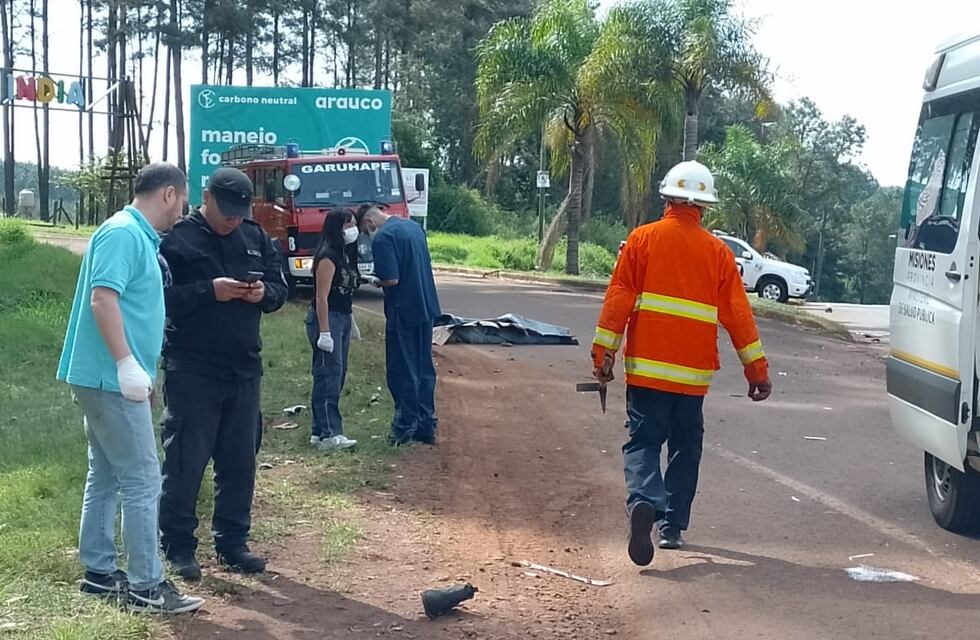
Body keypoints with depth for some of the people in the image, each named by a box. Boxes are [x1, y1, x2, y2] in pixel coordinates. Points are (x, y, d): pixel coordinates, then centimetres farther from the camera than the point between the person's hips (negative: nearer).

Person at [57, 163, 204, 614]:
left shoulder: (138, 235, 16)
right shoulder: (124, 233, -15)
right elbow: (102, 298, -25)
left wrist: (141, 370, 27)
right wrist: (127, 364, -27)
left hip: (105, 379, 11)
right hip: (112, 378, -11)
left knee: (106, 477, 14)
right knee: (142, 481, -7)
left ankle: (98, 572, 22)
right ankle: (146, 587, -3)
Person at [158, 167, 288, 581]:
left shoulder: (255, 238, 11)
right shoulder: (176, 239, -6)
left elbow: (280, 287, 13)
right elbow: (161, 298, -13)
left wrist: (265, 293, -9)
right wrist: (209, 292, -23)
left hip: (244, 369, 5)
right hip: (191, 371, -5)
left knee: (240, 461, 10)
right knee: (186, 461, -1)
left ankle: (232, 542, 21)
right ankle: (178, 547, 9)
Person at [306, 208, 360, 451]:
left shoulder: (345, 254, 13)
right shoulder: (328, 257, -16)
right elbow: (322, 297, -19)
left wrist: (350, 321, 18)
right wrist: (324, 332, -22)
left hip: (342, 318, 10)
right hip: (327, 319, -10)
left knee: (338, 376, 11)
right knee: (328, 376, -9)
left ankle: (320, 431, 17)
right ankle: (329, 434, -9)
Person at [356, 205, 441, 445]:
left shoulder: (382, 238, -15)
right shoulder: (413, 227, 11)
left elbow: (391, 280, -22)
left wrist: (377, 282, 0)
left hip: (403, 312, -8)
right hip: (427, 307, 8)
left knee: (402, 371, 3)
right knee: (424, 369, 13)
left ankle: (406, 427, 8)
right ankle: (426, 425, 18)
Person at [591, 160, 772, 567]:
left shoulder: (642, 240, -1)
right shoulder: (717, 251, 4)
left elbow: (618, 300, -5)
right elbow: (738, 314, 4)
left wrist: (603, 353, -1)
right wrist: (757, 369, 8)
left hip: (646, 367, -1)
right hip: (693, 371, 2)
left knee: (642, 441, 1)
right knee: (685, 448, 15)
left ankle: (644, 500, -26)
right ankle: (672, 528, 16)